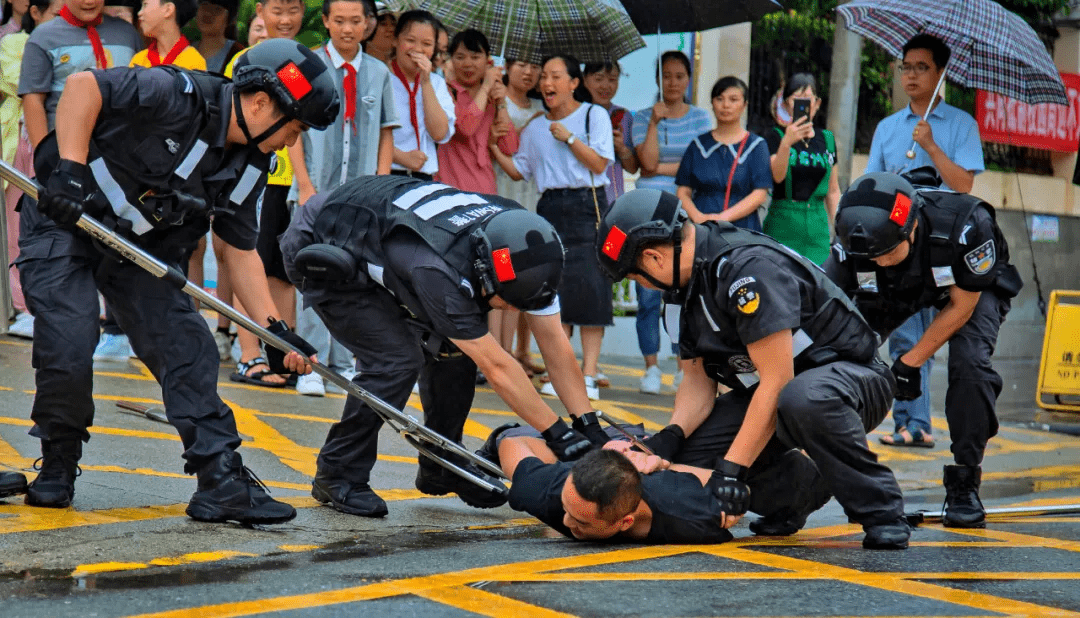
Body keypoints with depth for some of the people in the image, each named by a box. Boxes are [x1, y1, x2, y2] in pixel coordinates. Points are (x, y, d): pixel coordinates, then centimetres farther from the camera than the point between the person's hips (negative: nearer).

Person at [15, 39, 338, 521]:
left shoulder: (250, 166, -1)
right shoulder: (178, 97, -27)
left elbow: (240, 250, 6)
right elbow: (82, 85, -28)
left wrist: (275, 329, 1)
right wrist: (71, 167, -32)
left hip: (138, 245, 7)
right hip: (63, 218, -7)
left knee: (187, 346, -4)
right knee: (68, 350, -17)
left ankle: (223, 483, -2)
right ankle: (57, 470, 9)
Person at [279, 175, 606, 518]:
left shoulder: (521, 251, -18)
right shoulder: (441, 270, -40)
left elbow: (556, 344, -11)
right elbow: (496, 366, -34)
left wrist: (588, 424, -14)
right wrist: (557, 433, -29)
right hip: (323, 251, -8)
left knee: (454, 348, -3)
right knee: (397, 359, -21)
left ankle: (441, 467, 14)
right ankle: (337, 477, -6)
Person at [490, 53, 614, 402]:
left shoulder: (594, 115, 4)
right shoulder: (535, 128, 17)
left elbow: (599, 164, -4)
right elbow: (519, 170, 16)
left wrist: (568, 137, -8)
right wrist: (494, 150, 4)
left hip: (586, 207, -4)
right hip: (550, 209, 4)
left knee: (589, 286, -11)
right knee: (555, 289, 0)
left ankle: (589, 375, -12)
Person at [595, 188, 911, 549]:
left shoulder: (749, 268, -26)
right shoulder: (694, 279, 3)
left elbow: (777, 381, -28)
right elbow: (698, 377, 6)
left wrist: (732, 469, -29)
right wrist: (672, 435, -14)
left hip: (851, 374, -9)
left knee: (802, 400, -43)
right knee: (682, 455, -11)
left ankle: (881, 510, -23)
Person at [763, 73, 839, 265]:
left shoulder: (827, 139, 13)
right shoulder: (775, 137, 0)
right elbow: (777, 175, -18)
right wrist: (787, 143, -34)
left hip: (817, 226, 4)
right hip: (783, 223, -4)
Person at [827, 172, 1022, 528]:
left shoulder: (966, 228, -41)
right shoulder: (855, 242, -32)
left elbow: (961, 306, -25)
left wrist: (910, 363, -23)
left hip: (971, 287, -3)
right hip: (902, 289, 3)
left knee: (969, 365, -29)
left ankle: (963, 485, -12)